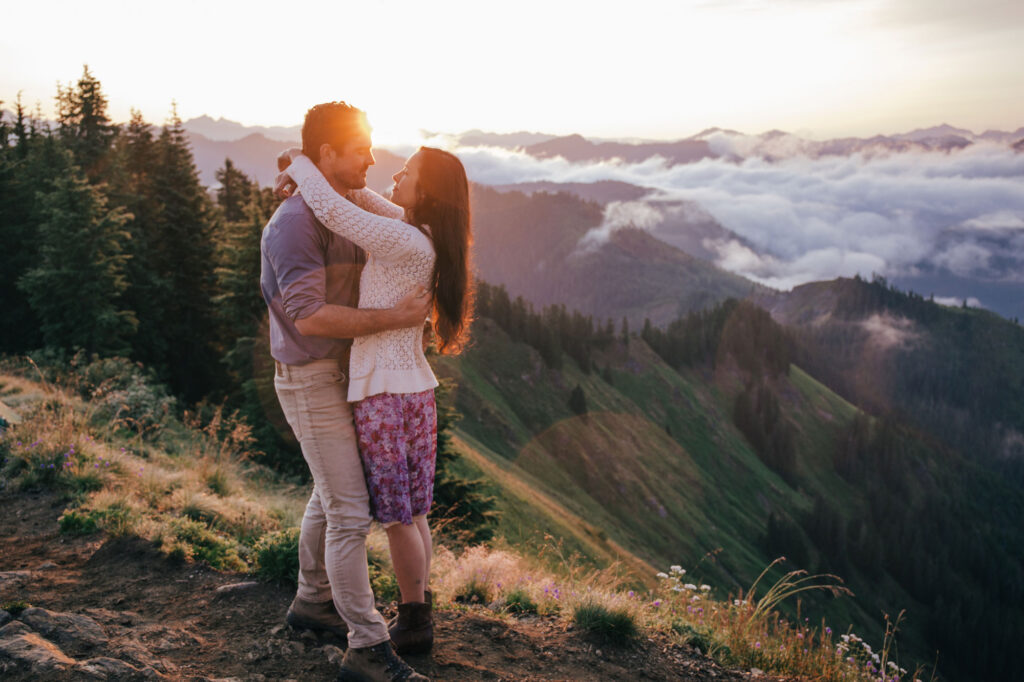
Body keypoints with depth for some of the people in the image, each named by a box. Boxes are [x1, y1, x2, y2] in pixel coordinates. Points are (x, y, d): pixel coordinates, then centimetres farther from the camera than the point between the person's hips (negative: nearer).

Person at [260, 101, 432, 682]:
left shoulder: (358, 203, 6)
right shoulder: (294, 222, -22)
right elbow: (310, 316, -30)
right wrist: (397, 317, -26)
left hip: (346, 371, 9)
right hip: (311, 381, -9)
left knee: (332, 495, 20)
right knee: (350, 512, -8)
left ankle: (313, 602, 38)